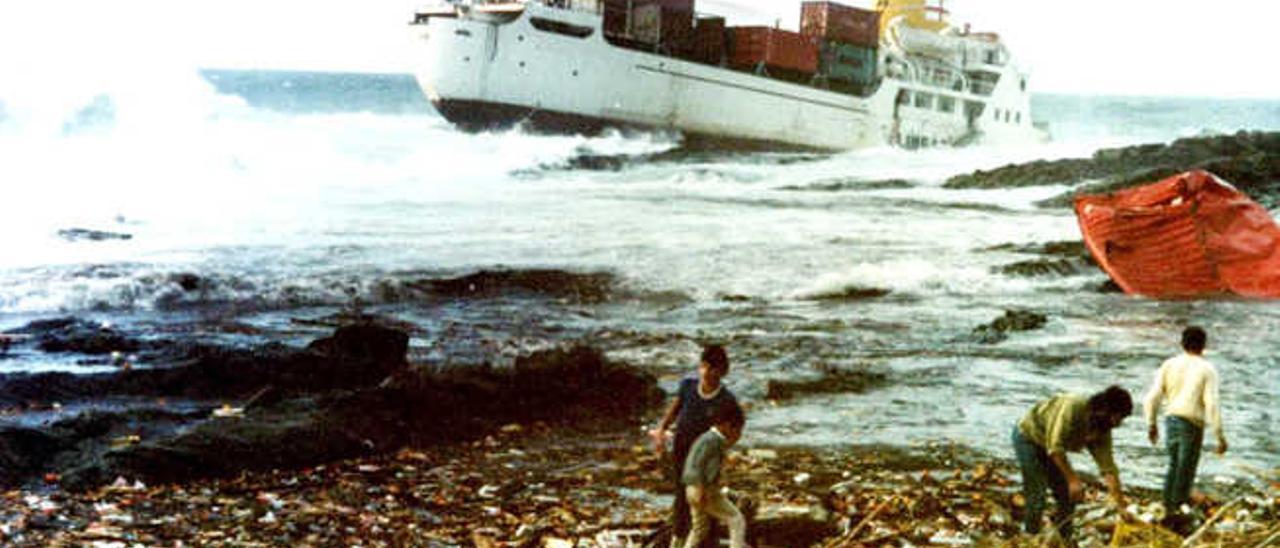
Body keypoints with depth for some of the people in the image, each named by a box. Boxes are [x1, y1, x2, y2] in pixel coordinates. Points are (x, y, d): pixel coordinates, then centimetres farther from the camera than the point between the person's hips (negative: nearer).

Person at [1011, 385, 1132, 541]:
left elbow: (1108, 467, -9)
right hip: (1028, 437, -8)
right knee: (1036, 497, -15)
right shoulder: (1073, 407, -34)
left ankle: (1064, 542, 14)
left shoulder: (1103, 431, -10)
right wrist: (1073, 480, -38)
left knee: (1068, 497, 4)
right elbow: (1055, 447, -37)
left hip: (1050, 445, 8)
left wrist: (1120, 504, -14)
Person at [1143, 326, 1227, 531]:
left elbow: (1152, 398, 1)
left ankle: (1168, 508, 28)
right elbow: (1212, 405, -15)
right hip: (1192, 426, -4)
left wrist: (1151, 425, 15)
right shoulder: (1207, 370, -7)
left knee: (1174, 466, 23)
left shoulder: (1169, 365, 3)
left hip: (1171, 422, 4)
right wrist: (1220, 436, -9)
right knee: (1185, 471, 7)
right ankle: (1175, 511, 8)